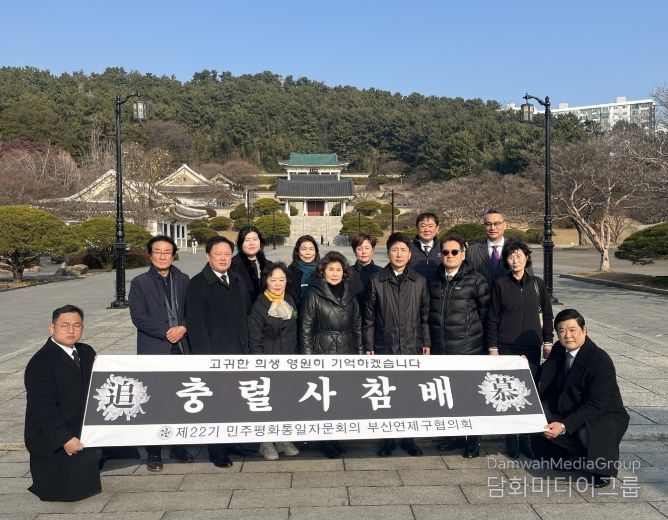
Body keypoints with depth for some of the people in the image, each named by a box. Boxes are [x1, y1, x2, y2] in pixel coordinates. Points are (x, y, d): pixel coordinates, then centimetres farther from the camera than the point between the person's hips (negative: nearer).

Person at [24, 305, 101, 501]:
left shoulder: (86, 352, 7)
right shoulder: (40, 363, -17)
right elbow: (44, 409, -21)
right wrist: (65, 440, -26)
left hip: (84, 430, 7)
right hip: (52, 439, -7)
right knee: (78, 489, -13)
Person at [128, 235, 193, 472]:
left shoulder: (183, 280, 9)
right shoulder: (140, 283, 1)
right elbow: (138, 316, -8)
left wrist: (183, 328, -11)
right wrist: (166, 333, -14)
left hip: (181, 348, 3)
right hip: (153, 350, -3)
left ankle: (178, 445, 26)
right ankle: (153, 453, 14)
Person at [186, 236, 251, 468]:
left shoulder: (238, 281, 12)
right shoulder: (198, 284, -7)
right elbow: (195, 324, -11)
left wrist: (246, 347, 13)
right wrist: (204, 356, -14)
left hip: (239, 353, 5)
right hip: (214, 354, -5)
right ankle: (217, 453, 18)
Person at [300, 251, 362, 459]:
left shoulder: (350, 294, 10)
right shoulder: (313, 295, -3)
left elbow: (357, 325, 14)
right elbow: (306, 329, -4)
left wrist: (360, 352, 9)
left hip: (347, 354, 4)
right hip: (323, 353, -4)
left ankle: (334, 437, 22)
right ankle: (326, 440, 17)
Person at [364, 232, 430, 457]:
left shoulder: (420, 281, 3)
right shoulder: (377, 280, -1)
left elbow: (425, 314, 8)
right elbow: (369, 317, 2)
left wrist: (426, 343, 5)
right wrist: (369, 346, 0)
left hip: (412, 347, 1)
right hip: (385, 347, -1)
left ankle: (408, 438, 23)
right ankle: (388, 438, 21)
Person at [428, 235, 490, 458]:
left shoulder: (475, 280, -4)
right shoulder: (434, 281, 8)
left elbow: (485, 311, 1)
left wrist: (472, 331, 4)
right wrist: (430, 341, 11)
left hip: (468, 349, -4)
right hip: (441, 348, 4)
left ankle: (473, 441, 17)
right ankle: (454, 434, 29)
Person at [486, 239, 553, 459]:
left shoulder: (537, 284, 5)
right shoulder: (500, 284, -1)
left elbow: (547, 314, 12)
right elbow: (492, 318, 0)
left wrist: (548, 342, 7)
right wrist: (493, 348, -4)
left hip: (531, 347, 2)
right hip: (506, 347, -1)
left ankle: (526, 438, 17)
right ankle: (511, 440, 13)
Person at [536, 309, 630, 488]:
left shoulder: (601, 360, -23)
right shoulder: (558, 351, -3)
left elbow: (596, 405, -27)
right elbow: (546, 385, 8)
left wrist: (564, 426, -35)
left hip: (605, 415, -6)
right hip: (570, 409, 6)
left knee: (585, 433, -37)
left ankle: (603, 465, -2)